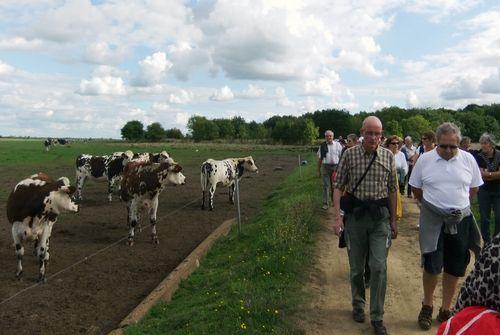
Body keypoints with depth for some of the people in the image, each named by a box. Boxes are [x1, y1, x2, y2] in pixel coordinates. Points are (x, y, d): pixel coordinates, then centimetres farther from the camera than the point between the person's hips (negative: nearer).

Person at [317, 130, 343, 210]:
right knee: (326, 185, -1)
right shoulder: (322, 146, 4)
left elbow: (341, 157, 5)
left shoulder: (337, 145, 3)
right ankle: (325, 203, 5)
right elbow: (320, 159, 8)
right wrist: (318, 170, 7)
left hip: (336, 166, 1)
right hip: (326, 166, -1)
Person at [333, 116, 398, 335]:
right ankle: (358, 304, 34)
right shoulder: (349, 155, -4)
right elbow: (338, 186, -3)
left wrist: (393, 220, 10)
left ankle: (377, 317, 9)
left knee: (379, 267, -4)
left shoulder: (388, 156, 1)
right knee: (356, 267, 11)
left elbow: (392, 190, 8)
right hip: (355, 215, 0)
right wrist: (337, 217, -11)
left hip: (380, 217, 1)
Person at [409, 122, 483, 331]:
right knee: (431, 265, -2)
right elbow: (416, 188, 6)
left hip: (461, 220, 2)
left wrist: (458, 204, 5)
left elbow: (474, 188, 10)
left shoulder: (468, 159, 0)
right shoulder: (424, 160, -4)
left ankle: (446, 309, 27)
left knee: (455, 268, 10)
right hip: (433, 219, -2)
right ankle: (427, 306, 21)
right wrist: (432, 204, 5)